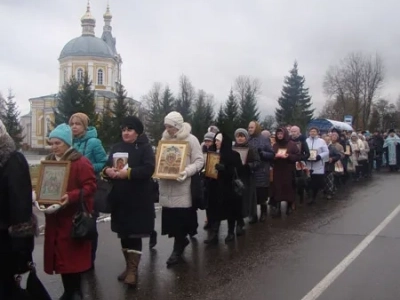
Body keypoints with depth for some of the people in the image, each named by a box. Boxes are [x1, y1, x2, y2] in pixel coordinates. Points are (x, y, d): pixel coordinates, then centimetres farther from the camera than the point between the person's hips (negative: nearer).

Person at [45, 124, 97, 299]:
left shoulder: (81, 162, -9)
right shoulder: (49, 162, 12)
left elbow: (90, 186, -14)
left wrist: (71, 196, -28)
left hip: (74, 218, -6)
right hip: (55, 218, 6)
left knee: (73, 255, -2)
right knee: (60, 255, 9)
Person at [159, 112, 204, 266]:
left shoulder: (191, 139, -5)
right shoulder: (164, 139, 12)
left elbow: (199, 161, -8)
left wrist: (187, 171, -23)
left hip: (182, 186, -5)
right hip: (167, 186, 5)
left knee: (180, 218, -3)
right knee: (170, 217, 8)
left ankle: (178, 249, 10)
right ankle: (182, 240, 30)